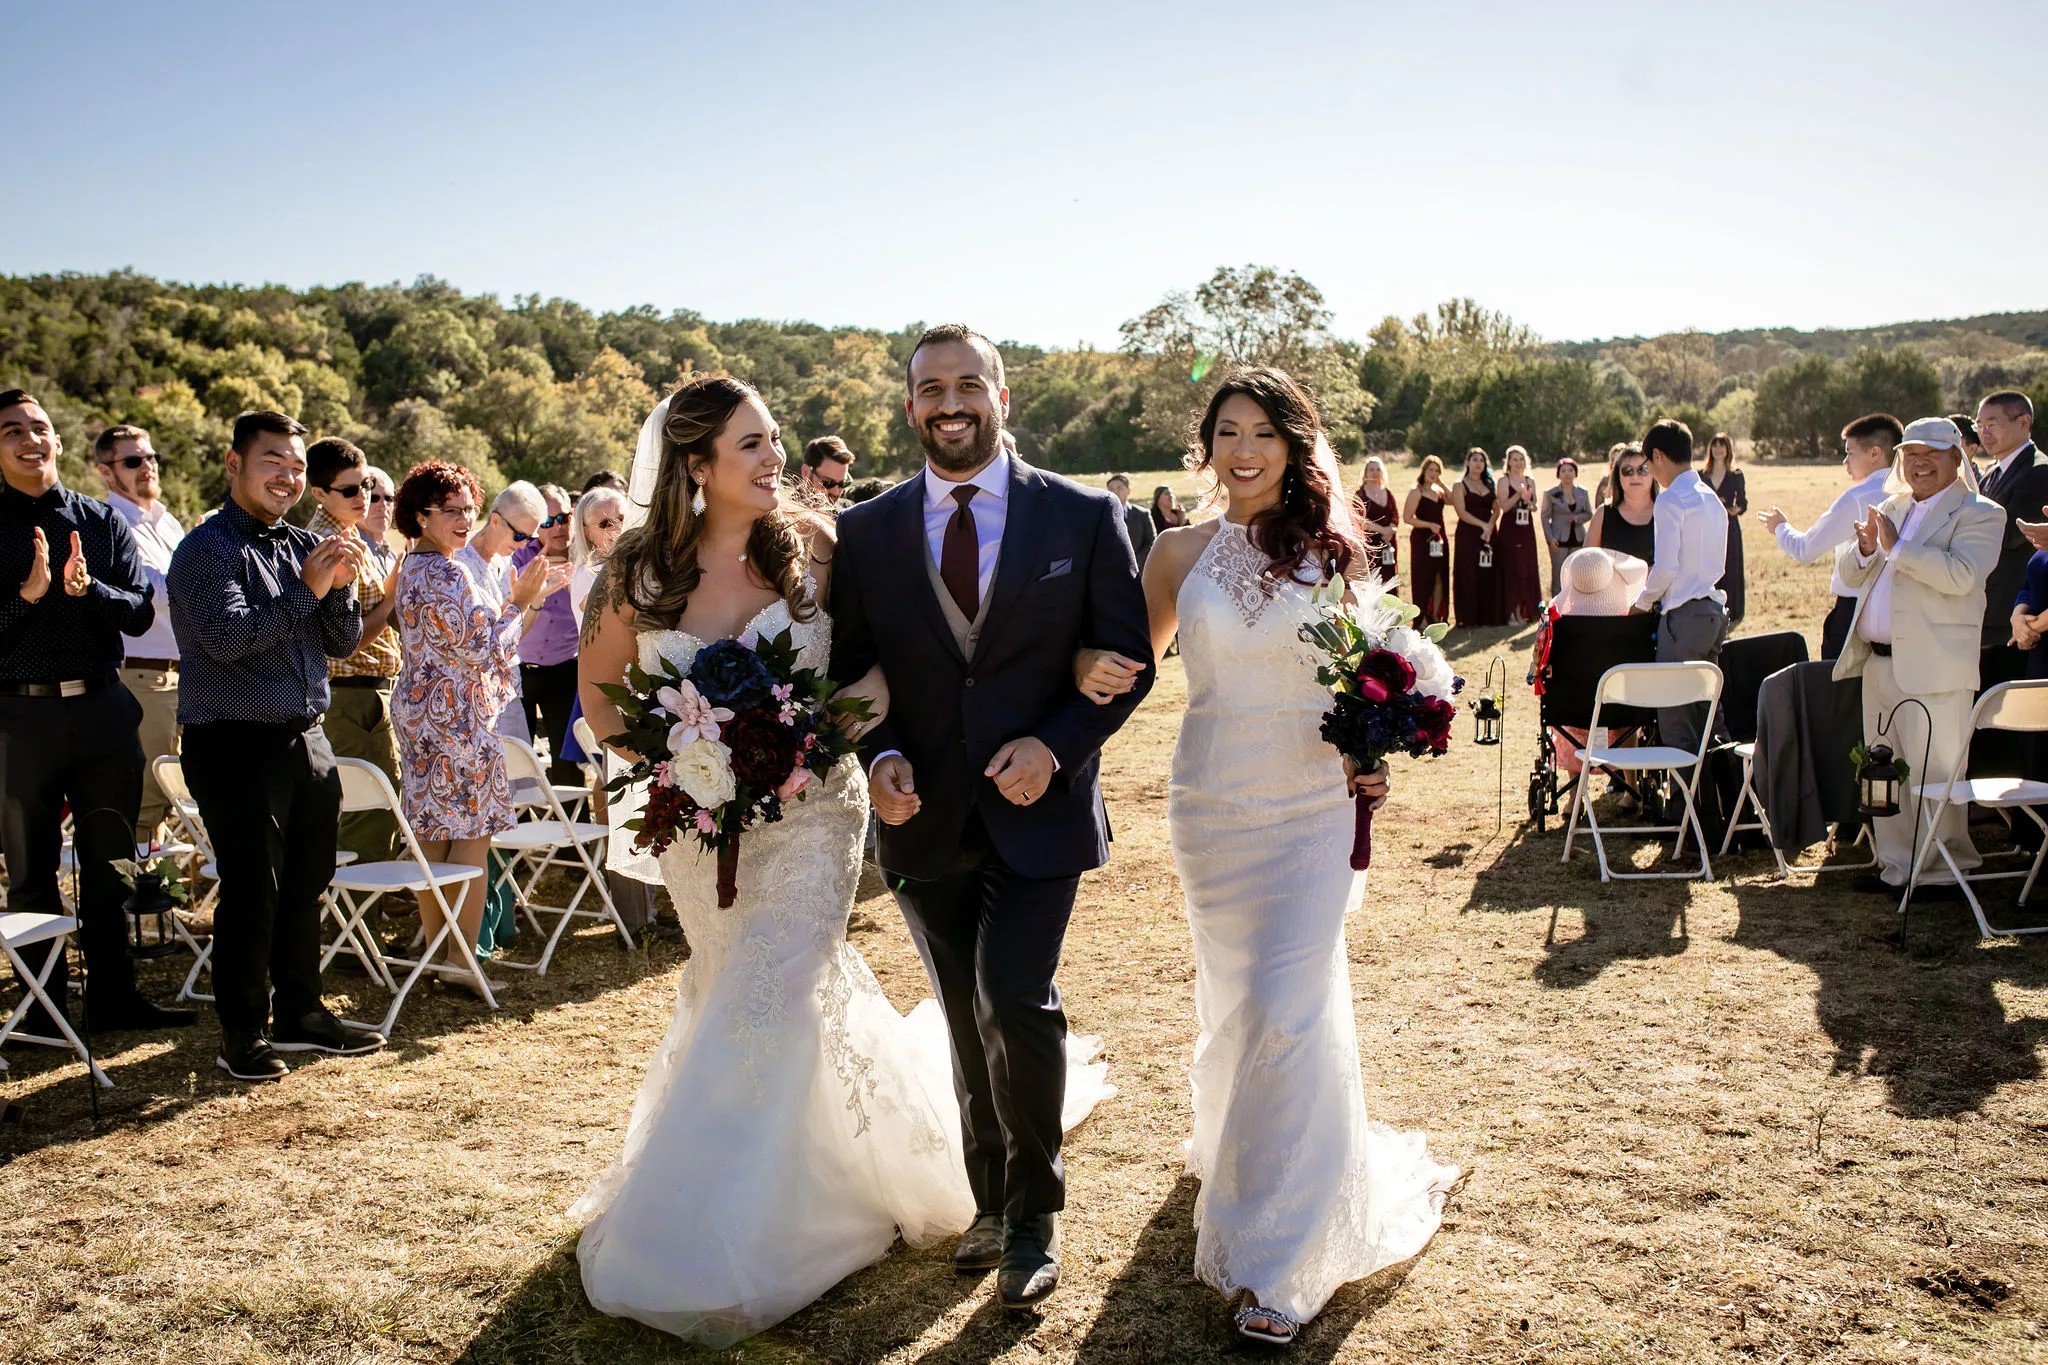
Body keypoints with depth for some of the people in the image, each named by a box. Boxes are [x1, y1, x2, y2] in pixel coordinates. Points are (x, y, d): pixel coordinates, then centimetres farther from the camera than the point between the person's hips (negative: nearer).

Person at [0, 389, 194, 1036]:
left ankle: (113, 994, 19)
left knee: (110, 861, 9)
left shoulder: (104, 521, 7)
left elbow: (139, 613, 0)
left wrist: (88, 589, -17)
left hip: (100, 707, 2)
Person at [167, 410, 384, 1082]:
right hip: (235, 746, -6)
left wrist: (343, 587, -7)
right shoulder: (208, 549, -6)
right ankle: (244, 1032, 10)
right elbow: (228, 636, -20)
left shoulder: (306, 545, 12)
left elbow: (342, 644, 11)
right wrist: (307, 589, -17)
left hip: (307, 741, 6)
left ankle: (300, 1013, 26)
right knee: (251, 892, -3)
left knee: (306, 887, 13)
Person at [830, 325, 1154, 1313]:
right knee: (967, 1018, 14)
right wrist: (881, 758, -11)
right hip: (924, 817, 3)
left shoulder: (1084, 518, -3)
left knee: (1014, 1000, -14)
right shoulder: (866, 531, 3)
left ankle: (1032, 1216, 9)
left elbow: (1128, 657, -1)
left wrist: (1053, 745, -15)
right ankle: (992, 1201, 33)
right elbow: (849, 669, 6)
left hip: (1036, 812, -2)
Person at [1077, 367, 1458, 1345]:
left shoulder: (1334, 551, -1)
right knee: (1232, 998, 17)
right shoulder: (1181, 552, 2)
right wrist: (1087, 667, -13)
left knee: (1288, 1006, -10)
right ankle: (1229, 1145, 49)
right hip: (1212, 805, 2)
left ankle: (1279, 1259, 2)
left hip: (1316, 802, -2)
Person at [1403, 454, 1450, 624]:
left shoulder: (1438, 491, 14)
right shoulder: (1416, 492, -7)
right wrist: (1429, 525, -19)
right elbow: (1407, 517, -14)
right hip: (1422, 539, -7)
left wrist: (1442, 484, 1)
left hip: (1440, 539, 7)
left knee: (1440, 578, 8)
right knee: (1423, 578, -4)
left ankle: (1436, 616, 18)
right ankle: (1422, 618, 1)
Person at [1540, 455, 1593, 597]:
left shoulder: (1582, 493, 8)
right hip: (1559, 540, -3)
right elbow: (1545, 517, -2)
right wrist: (1550, 538, -13)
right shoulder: (1550, 493, 0)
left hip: (1578, 539, 3)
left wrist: (1577, 518, -10)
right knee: (1558, 576, -4)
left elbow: (1589, 514, 13)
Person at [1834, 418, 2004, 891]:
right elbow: (1853, 577, 16)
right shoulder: (1891, 509, 17)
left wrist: (1896, 547, -19)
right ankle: (1896, 864, 22)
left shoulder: (1979, 514, -4)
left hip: (1933, 668, -7)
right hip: (1878, 663, 7)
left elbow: (1960, 576, -21)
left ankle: (1943, 867, 8)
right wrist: (1866, 550, -5)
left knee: (1931, 776, -4)